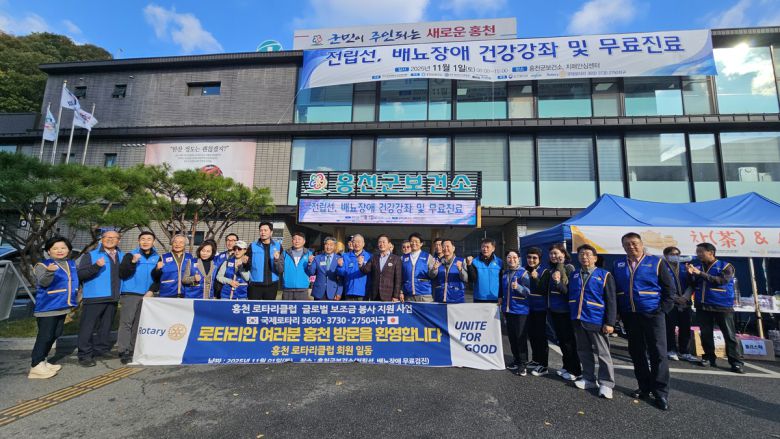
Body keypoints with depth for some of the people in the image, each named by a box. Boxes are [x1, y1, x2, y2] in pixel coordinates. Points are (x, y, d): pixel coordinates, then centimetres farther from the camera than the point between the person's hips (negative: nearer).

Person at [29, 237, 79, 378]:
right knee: (44, 336, -6)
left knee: (55, 335, 15)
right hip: (47, 307, -7)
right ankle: (36, 366, 1)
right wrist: (49, 272, -46)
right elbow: (43, 282, -28)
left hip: (63, 306, 7)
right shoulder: (42, 265, -11)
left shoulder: (71, 264, 8)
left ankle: (42, 361, 27)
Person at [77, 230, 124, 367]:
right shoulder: (90, 255, -1)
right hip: (94, 298, -5)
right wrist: (96, 266, -27)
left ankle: (102, 349, 24)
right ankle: (85, 355, 8)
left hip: (113, 298, 5)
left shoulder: (122, 256, 14)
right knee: (87, 327, 0)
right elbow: (80, 274, -11)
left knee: (106, 326, 13)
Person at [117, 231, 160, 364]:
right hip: (129, 294, -3)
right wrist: (133, 262, -24)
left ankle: (133, 350, 18)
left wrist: (152, 291, -2)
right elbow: (122, 274, -10)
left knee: (139, 324, 9)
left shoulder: (157, 258, 9)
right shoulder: (130, 255, 0)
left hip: (146, 296, 4)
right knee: (126, 322, -7)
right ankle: (124, 352, -1)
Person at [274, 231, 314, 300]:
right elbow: (280, 270, -1)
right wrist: (277, 260, -17)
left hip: (302, 290, -1)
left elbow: (311, 272, -4)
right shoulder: (285, 253, 6)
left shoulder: (309, 254, 3)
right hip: (287, 289, 1)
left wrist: (310, 263, -23)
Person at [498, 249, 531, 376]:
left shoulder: (523, 273, -10)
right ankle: (516, 359, 27)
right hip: (507, 309, 6)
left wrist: (518, 287, -36)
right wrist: (500, 297, 12)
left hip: (520, 309, -6)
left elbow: (528, 291, -19)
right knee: (511, 336, 13)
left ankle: (523, 363, 11)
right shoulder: (504, 272, 8)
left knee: (520, 337, -1)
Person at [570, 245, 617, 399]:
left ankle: (606, 383, 17)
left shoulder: (604, 275, -4)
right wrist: (571, 317, 10)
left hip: (596, 321, -4)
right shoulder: (574, 275, 9)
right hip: (578, 320, 5)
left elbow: (611, 301, -7)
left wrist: (610, 322, -12)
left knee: (602, 353, 6)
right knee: (583, 351, 14)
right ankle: (588, 379, 27)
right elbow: (570, 296, 13)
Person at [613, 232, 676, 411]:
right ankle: (644, 387, 24)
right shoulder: (617, 265, 6)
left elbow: (670, 288, -1)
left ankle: (661, 393, 10)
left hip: (652, 314, -3)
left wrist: (663, 309, -8)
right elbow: (613, 290, 10)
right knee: (636, 352, 11)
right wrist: (619, 311, 4)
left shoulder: (656, 262, -2)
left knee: (658, 353, 0)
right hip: (629, 316, 4)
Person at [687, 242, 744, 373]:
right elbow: (693, 285, 8)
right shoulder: (697, 266, 8)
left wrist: (701, 274, -24)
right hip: (702, 306, 4)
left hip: (722, 306, -4)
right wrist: (691, 274, -10)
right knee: (705, 334, 9)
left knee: (730, 335, 1)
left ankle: (736, 362, 7)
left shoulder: (725, 266, -2)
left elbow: (722, 280, -20)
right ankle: (709, 357, 18)